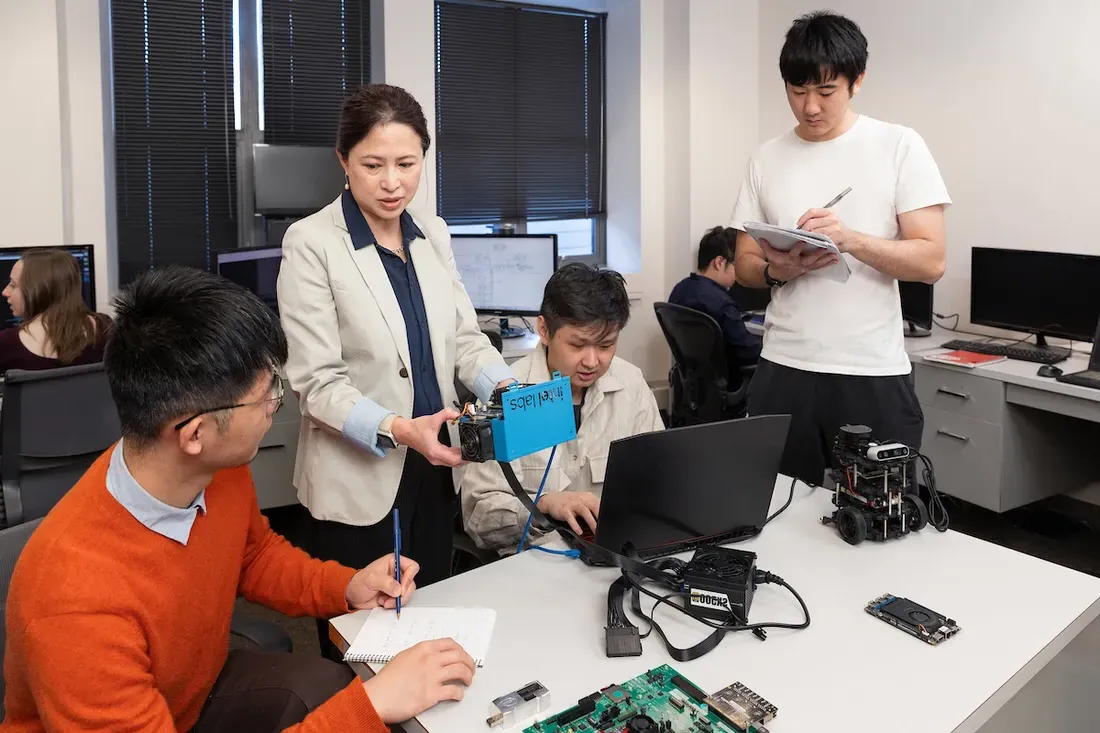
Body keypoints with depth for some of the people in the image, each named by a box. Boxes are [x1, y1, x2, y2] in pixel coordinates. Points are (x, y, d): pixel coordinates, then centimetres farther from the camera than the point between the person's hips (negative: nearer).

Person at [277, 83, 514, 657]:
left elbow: (463, 335, 9)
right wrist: (398, 430, -28)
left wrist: (507, 388, -11)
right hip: (359, 481, -5)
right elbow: (316, 382, -15)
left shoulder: (433, 234, 6)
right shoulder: (311, 243, -12)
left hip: (436, 470, 6)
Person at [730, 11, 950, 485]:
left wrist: (851, 239, -22)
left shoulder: (899, 147, -1)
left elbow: (931, 260, -6)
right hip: (783, 371, 3)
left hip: (874, 374, -2)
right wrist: (776, 270, -11)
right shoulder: (766, 160, 7)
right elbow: (744, 264, 11)